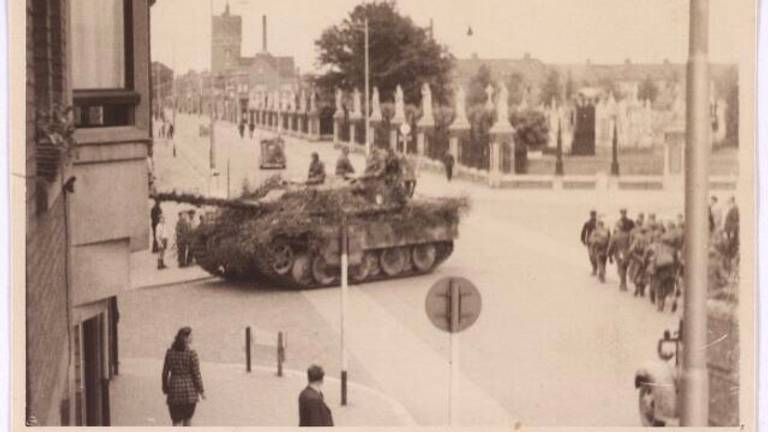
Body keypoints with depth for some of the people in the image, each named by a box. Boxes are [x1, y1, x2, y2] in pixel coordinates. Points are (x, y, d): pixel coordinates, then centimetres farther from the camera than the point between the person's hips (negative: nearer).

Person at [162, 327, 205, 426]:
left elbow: (165, 372, 4)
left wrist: (165, 389, 16)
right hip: (189, 391, -2)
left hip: (174, 392, 2)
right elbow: (196, 374, -9)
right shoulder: (192, 354, -12)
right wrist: (201, 391, 1)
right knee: (188, 419, 18)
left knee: (176, 422, 3)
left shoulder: (169, 352, -2)